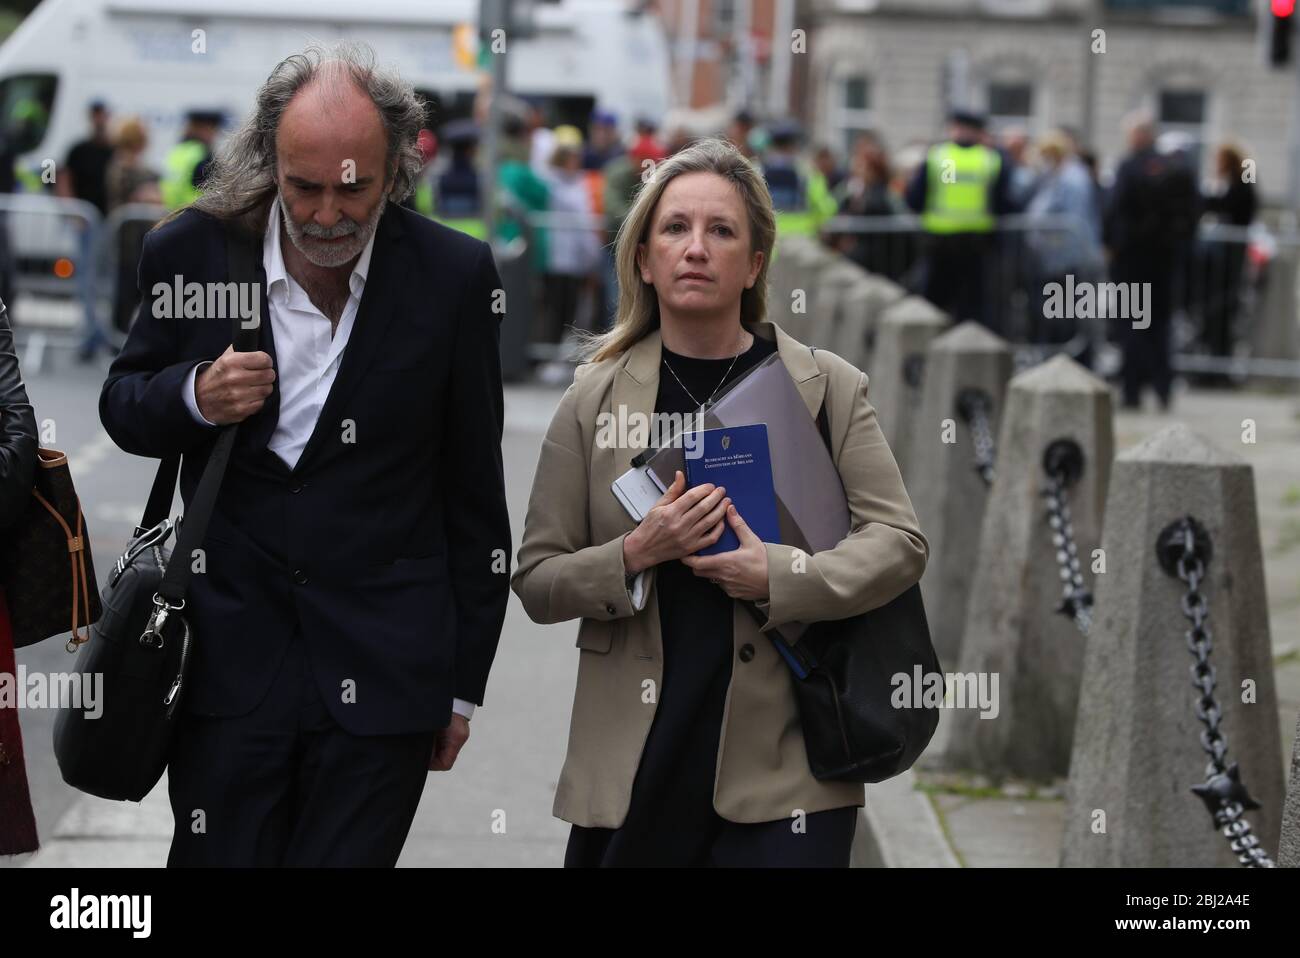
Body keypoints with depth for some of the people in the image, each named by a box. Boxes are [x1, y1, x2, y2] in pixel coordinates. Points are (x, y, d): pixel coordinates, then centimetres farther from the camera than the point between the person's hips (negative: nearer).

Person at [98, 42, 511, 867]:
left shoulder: (454, 275, -6)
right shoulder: (192, 252, -3)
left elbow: (473, 491, 1)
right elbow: (124, 407, 11)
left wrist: (464, 684, 4)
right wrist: (195, 396, -14)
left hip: (382, 669, -1)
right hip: (227, 653, 1)